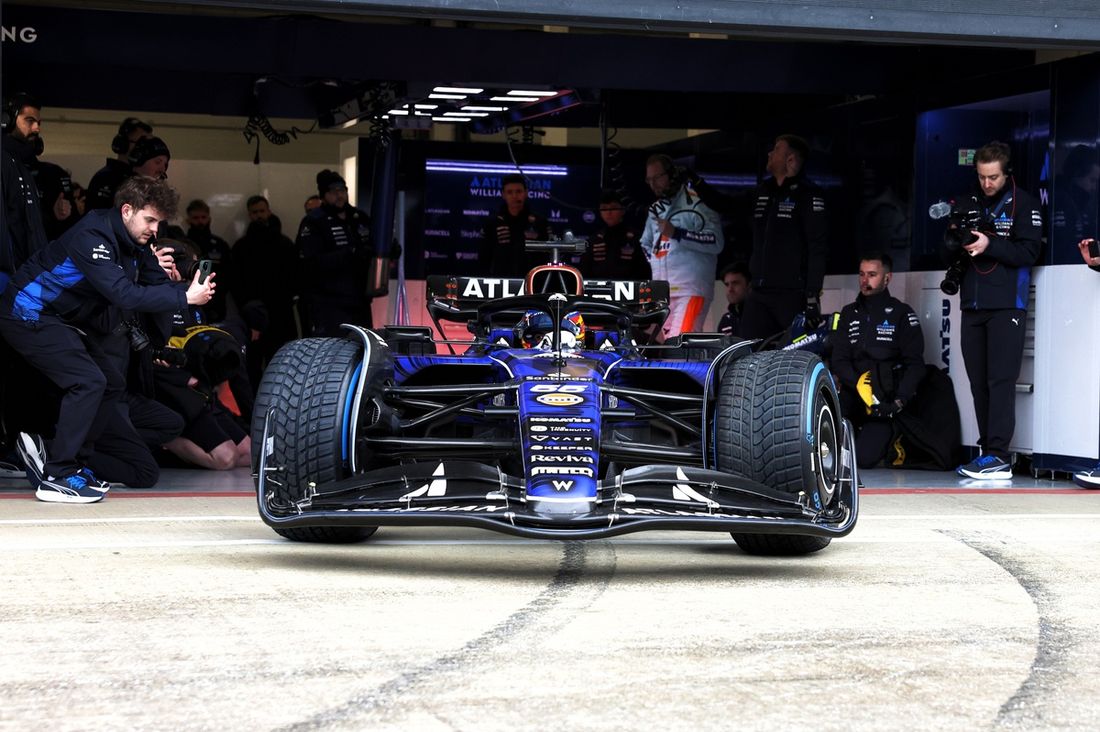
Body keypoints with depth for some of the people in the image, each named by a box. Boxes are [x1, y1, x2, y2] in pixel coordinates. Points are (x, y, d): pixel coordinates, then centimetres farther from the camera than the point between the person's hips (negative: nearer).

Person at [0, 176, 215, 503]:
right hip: (29, 314, -10)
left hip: (61, 320, 10)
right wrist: (185, 297, -35)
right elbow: (123, 293, -35)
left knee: (111, 384, 9)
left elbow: (157, 284, 0)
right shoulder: (93, 235, -26)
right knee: (88, 381, -20)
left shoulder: (133, 242, 3)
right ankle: (56, 478, -18)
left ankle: (70, 462, 13)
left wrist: (191, 289, -21)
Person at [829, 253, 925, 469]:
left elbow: (915, 364, -2)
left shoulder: (902, 314, 4)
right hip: (853, 393, 3)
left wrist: (898, 402, -18)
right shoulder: (849, 314, 16)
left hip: (886, 397, -3)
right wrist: (859, 384, -15)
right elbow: (838, 360, 5)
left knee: (864, 458, -23)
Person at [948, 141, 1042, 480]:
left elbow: (1029, 251, -8)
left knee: (1001, 380, -11)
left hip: (1007, 304, -5)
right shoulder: (969, 202, 15)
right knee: (978, 382, 4)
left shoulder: (1023, 203, 0)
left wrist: (990, 245, -19)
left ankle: (998, 455, -15)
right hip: (972, 305, 5)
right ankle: (987, 453, 8)